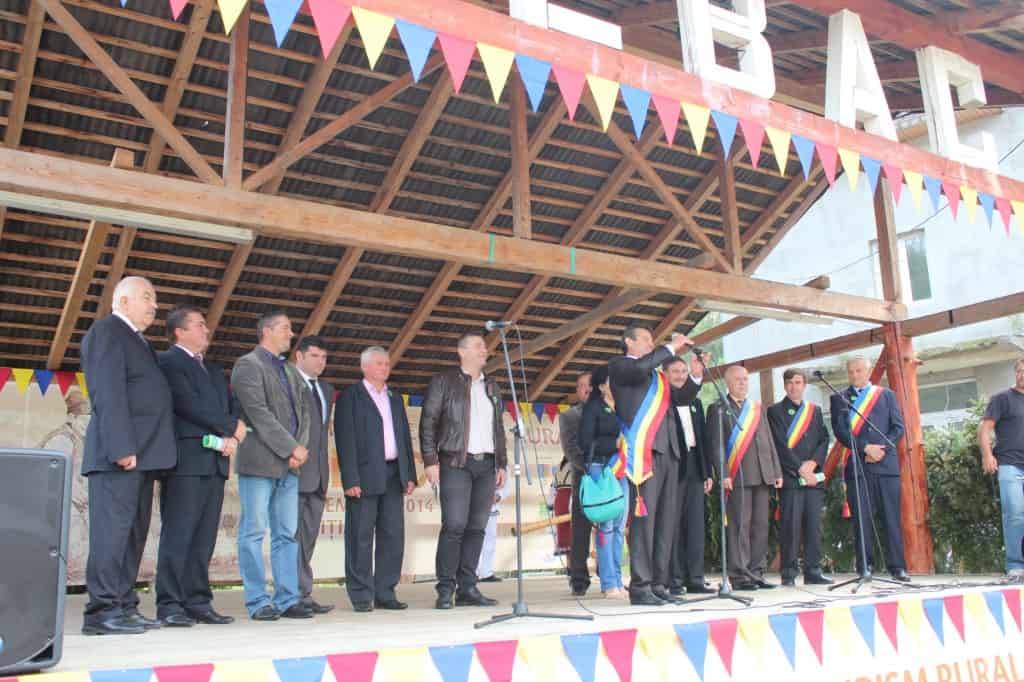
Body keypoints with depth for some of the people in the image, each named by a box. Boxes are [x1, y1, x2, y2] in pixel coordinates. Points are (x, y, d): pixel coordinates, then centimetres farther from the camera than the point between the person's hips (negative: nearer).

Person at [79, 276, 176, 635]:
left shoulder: (137, 340, 25)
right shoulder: (107, 330, -4)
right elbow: (108, 393, -14)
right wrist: (121, 446, -22)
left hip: (141, 452, 9)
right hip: (121, 451, -9)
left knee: (133, 532, 9)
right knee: (113, 528, -8)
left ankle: (124, 607, 14)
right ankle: (103, 610, -5)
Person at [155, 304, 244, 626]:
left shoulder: (214, 370, 24)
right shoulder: (168, 362, -1)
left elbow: (231, 407, 16)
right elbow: (190, 404, -13)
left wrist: (232, 438, -4)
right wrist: (232, 427, -5)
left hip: (215, 461, 7)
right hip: (186, 460, -7)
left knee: (204, 538, 6)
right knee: (178, 535, -5)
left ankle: (198, 602, 10)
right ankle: (170, 605, -1)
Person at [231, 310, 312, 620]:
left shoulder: (290, 371, 21)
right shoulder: (247, 365, -3)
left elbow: (303, 411, 15)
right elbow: (258, 413, -13)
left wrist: (300, 448, -2)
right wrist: (291, 448, -13)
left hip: (289, 465, 7)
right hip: (259, 462, -7)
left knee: (287, 534, 7)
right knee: (254, 532, -2)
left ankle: (287, 599, 11)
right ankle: (258, 601, 4)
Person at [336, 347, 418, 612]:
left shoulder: (395, 398, 19)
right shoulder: (351, 396, 0)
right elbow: (345, 439, -7)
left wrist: (410, 475, 10)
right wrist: (351, 479, -15)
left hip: (393, 475, 6)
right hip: (364, 476, -6)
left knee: (393, 536, 5)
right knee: (361, 538, -1)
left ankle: (385, 593, 13)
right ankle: (361, 596, 6)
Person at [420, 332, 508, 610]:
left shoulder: (491, 386, 19)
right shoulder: (443, 381, 3)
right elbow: (428, 422, -2)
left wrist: (502, 463, 13)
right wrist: (430, 460, -10)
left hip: (486, 465, 5)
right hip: (456, 464, -5)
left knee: (476, 528, 3)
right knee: (454, 526, -11)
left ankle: (467, 589, 8)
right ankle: (445, 589, -3)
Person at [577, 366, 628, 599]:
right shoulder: (593, 407, 2)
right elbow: (585, 442, -6)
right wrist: (614, 443, -11)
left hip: (621, 469, 6)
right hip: (600, 468, -6)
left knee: (619, 526, 5)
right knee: (606, 525, -7)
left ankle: (617, 581, 10)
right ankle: (609, 584, -4)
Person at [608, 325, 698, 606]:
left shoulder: (657, 376, 24)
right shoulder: (618, 365, 4)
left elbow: (683, 398, 24)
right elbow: (640, 367, -17)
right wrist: (671, 347, -7)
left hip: (668, 451, 8)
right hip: (644, 452, -8)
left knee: (667, 520, 6)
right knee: (644, 518, -10)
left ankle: (658, 584, 11)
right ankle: (640, 587, -7)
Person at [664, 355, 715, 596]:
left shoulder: (695, 401, 20)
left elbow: (702, 437, 20)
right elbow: (678, 399, -25)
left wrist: (707, 472, 16)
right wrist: (696, 376, -35)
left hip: (694, 468, 7)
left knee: (696, 526, 7)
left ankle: (695, 579, 12)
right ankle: (674, 581, 1)